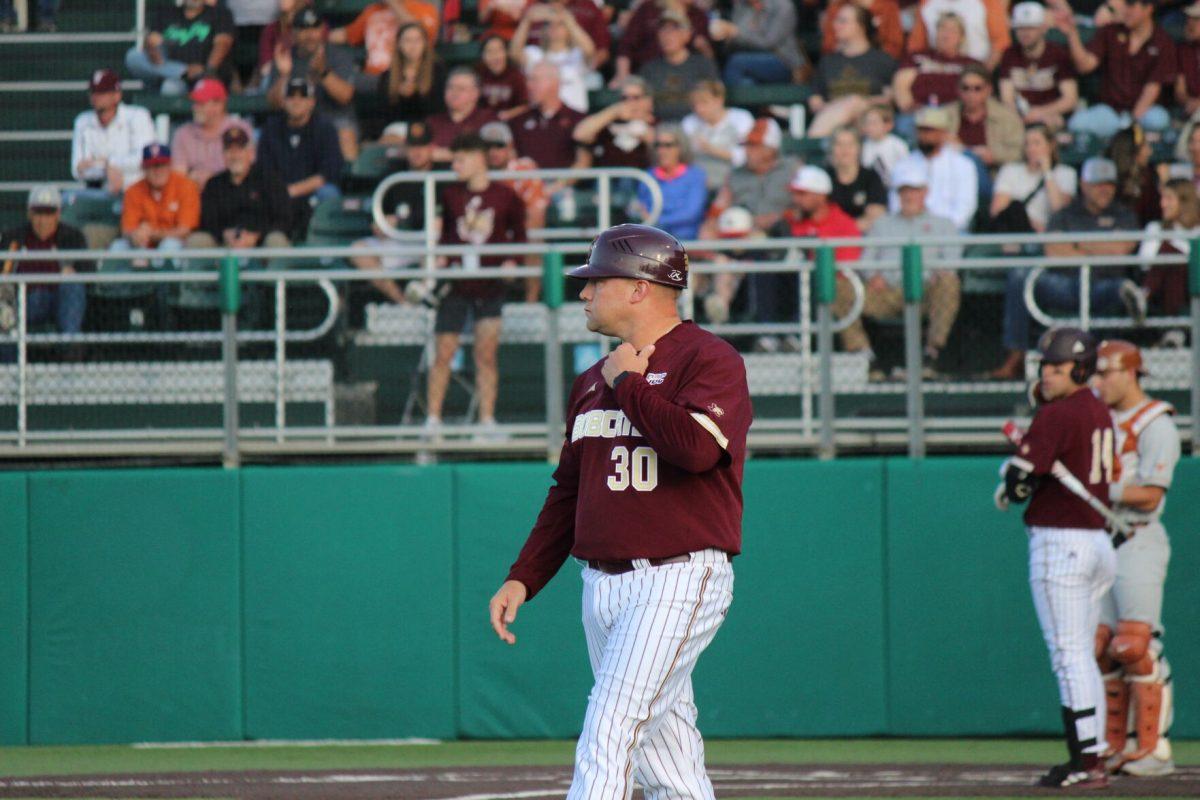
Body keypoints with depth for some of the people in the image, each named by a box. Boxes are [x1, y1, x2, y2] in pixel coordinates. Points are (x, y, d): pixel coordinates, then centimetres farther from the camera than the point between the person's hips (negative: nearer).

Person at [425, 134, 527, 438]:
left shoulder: (505, 196, -2)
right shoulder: (450, 195, 5)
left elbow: (519, 234, 9)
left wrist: (511, 262, -6)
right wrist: (442, 260, 1)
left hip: (489, 287, -2)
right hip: (455, 286, 2)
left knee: (486, 353, -2)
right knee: (443, 353, 0)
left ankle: (487, 421, 2)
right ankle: (432, 419, 7)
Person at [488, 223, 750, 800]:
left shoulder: (710, 360, -5)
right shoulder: (594, 381, 19)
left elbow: (696, 447, -24)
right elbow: (569, 493, 23)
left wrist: (628, 384, -12)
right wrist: (523, 578, 14)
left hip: (677, 583, -8)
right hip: (602, 587, 8)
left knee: (608, 736, -18)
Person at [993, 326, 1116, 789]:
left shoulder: (1055, 416, -14)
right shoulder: (1100, 413, 13)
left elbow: (1021, 481, -19)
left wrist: (1009, 489, 4)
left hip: (1058, 542, -9)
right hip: (1096, 539, 9)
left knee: (1069, 656, -8)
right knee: (1082, 656, 14)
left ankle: (1087, 764, -10)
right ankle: (1092, 756, 16)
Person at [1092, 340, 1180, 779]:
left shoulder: (1155, 426, -8)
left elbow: (1150, 495, -16)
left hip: (1138, 543, -8)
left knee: (1137, 648, -11)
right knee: (1099, 649, 5)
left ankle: (1154, 749, -8)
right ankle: (1114, 748, 10)